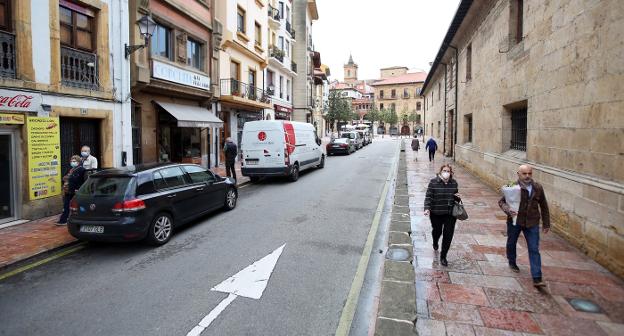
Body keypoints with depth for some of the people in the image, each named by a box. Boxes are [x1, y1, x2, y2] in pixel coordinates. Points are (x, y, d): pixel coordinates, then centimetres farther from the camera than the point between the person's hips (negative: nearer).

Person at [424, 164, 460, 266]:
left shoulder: (454, 183, 1)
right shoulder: (433, 182, -10)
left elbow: (456, 195, 16)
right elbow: (428, 196, -11)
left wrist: (457, 197, -7)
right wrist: (427, 208, -23)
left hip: (450, 213, 2)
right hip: (436, 213, -2)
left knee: (448, 235, -1)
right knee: (437, 231, 18)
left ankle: (443, 256, 15)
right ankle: (435, 242, 55)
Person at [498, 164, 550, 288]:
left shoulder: (538, 188, -2)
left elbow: (544, 206, 9)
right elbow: (501, 201, -6)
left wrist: (546, 224, 11)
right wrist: (508, 209, -28)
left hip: (532, 223, 1)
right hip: (514, 221, -1)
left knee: (534, 250, -3)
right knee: (511, 243, 19)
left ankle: (537, 279, -1)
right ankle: (512, 262, 47)